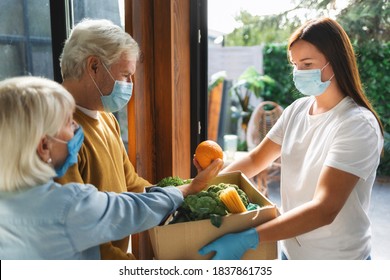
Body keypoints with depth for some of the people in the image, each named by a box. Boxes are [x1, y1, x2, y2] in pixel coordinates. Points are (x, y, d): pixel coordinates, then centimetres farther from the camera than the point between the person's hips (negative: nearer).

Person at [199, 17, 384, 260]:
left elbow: (325, 209, -30)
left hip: (336, 258, -5)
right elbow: (256, 159, 4)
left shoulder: (357, 124, -22)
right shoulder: (297, 110, -3)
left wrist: (247, 240, -37)